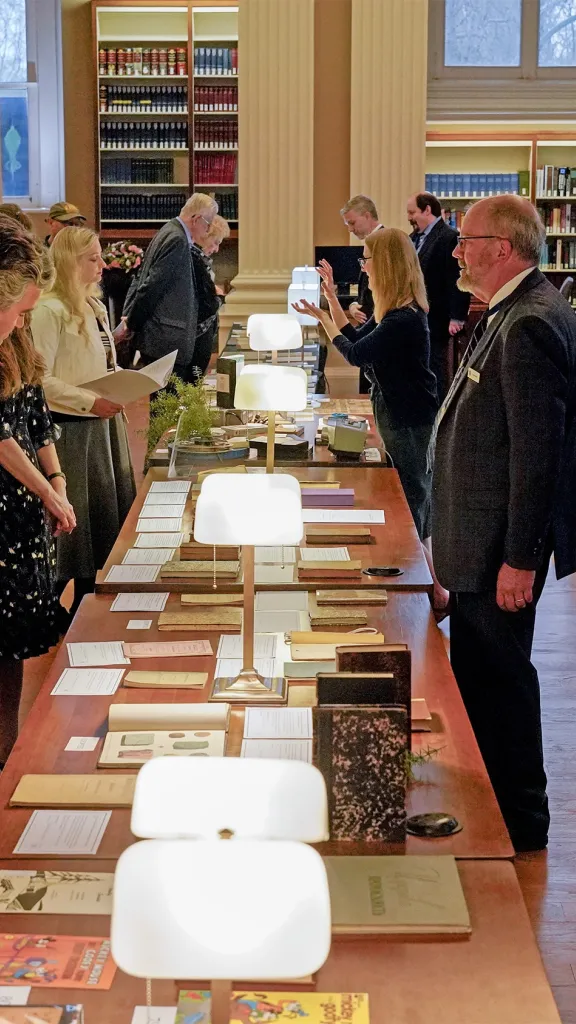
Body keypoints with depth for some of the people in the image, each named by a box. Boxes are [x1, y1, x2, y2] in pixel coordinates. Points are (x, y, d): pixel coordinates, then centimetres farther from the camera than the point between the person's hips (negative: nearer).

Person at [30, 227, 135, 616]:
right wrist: (92, 402, -24)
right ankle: (77, 609, 13)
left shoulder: (94, 306, 11)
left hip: (104, 424, 9)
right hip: (73, 429, -9)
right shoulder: (51, 311, -16)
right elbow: (42, 380, -20)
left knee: (111, 512, 14)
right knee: (78, 520, 1)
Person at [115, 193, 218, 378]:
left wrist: (128, 317, 11)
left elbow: (140, 278, 16)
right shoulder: (178, 240, -16)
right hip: (165, 341, -10)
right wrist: (129, 325, -12)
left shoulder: (168, 232, 15)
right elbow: (153, 285, -19)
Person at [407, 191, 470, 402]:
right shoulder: (415, 237, 13)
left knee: (436, 369, -2)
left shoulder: (449, 237, -14)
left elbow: (457, 280, -17)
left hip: (434, 319, -8)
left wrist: (457, 317, -20)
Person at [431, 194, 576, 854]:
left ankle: (520, 827, 16)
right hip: (479, 541, 10)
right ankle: (489, 806, 34)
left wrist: (520, 558, -22)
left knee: (498, 677, 2)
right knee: (477, 674, 19)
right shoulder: (510, 316, 11)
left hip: (501, 548, -10)